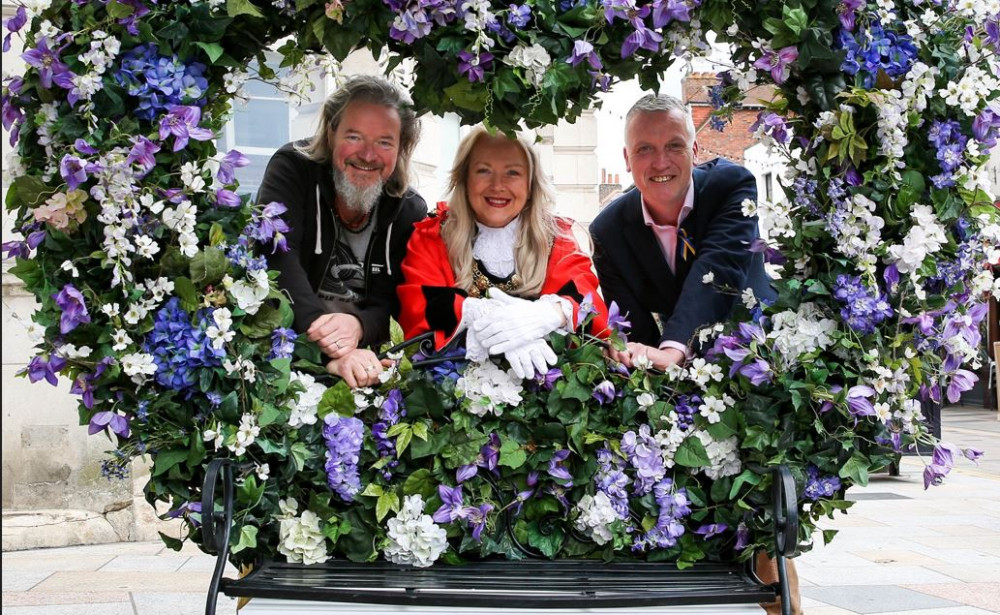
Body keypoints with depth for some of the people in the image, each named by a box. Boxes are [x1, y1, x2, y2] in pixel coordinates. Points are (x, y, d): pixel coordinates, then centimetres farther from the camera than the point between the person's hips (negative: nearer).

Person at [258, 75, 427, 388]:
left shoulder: (411, 211, 3)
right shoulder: (293, 168, -6)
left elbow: (396, 302, -3)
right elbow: (276, 257, -22)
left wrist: (359, 326, -29)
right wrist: (330, 349, -36)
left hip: (367, 359, 2)